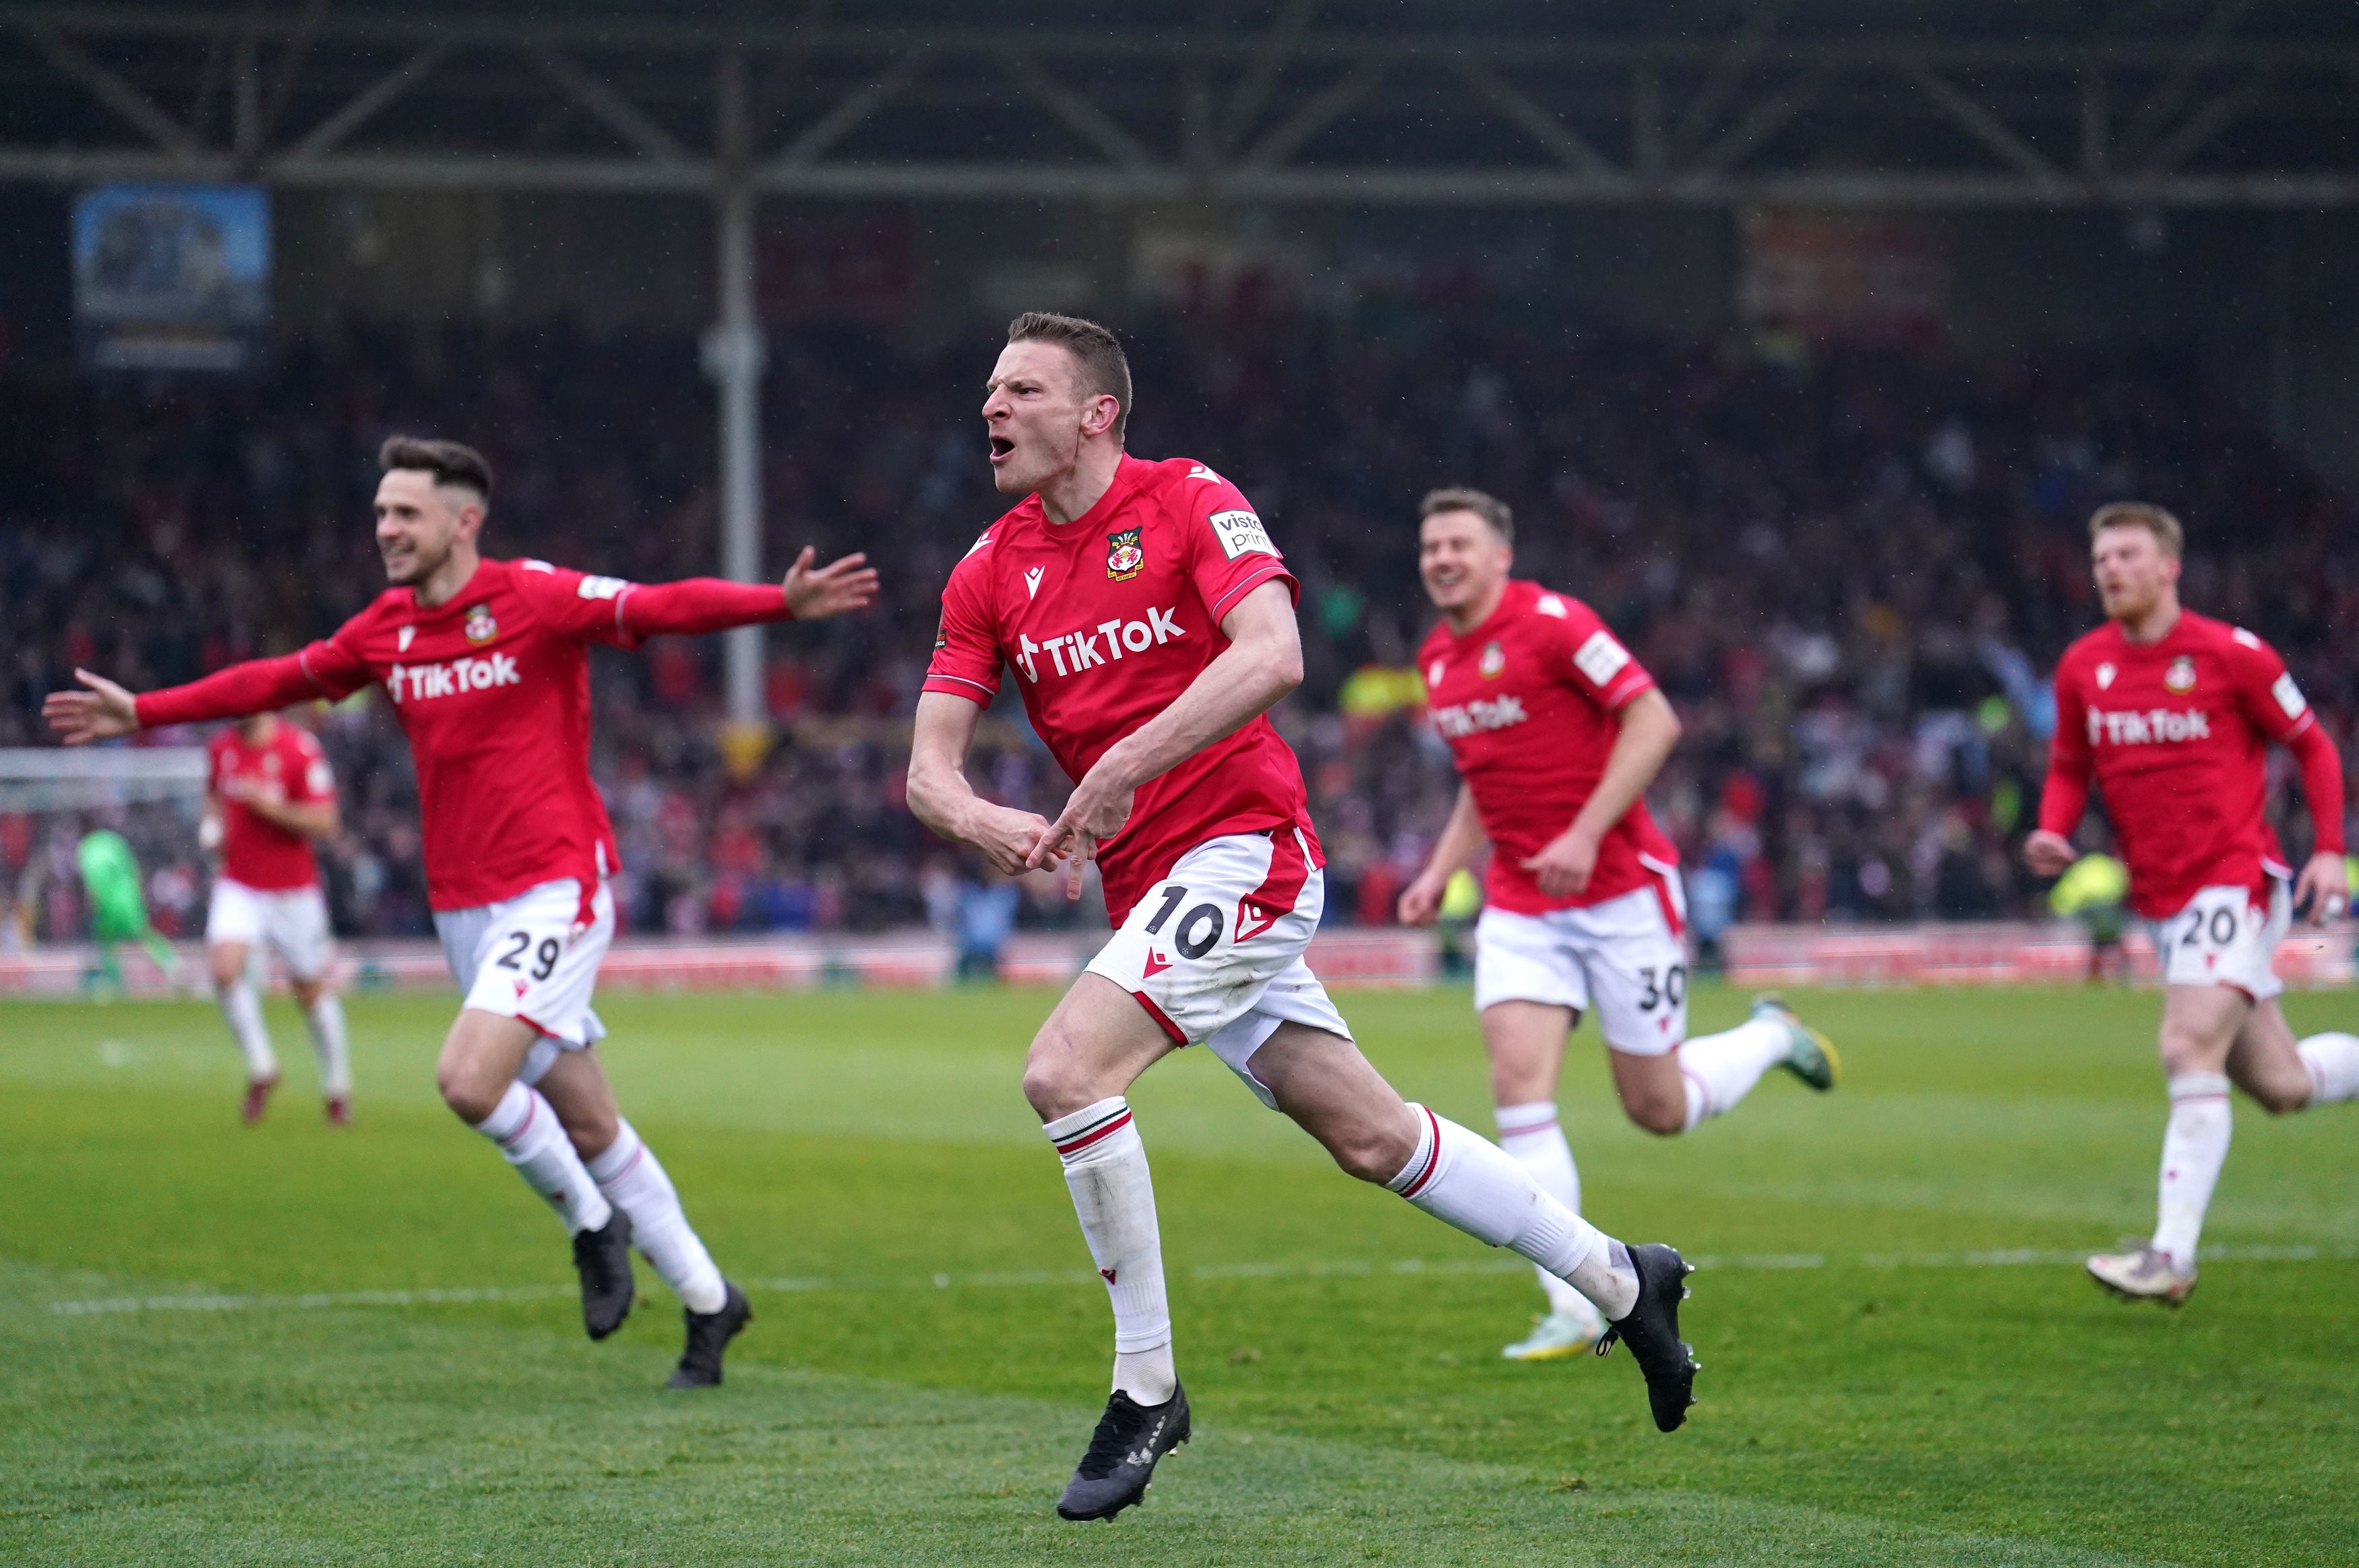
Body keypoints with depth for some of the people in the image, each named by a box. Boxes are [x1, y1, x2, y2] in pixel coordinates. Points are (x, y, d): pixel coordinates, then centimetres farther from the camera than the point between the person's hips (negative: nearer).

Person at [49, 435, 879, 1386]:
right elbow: (280, 682, 22)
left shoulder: (537, 599, -10)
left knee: (468, 1079, -22)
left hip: (555, 889, -6)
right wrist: (143, 712, 27)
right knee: (588, 1127, 9)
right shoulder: (385, 631, 8)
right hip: (462, 907, 6)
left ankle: (591, 1223, 3)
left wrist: (782, 603, -37)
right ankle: (707, 1300, 21)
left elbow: (665, 608, -21)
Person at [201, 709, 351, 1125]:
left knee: (311, 990, 8)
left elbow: (324, 822, -15)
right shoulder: (221, 748, 3)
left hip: (293, 892, -3)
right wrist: (212, 823, 4)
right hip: (239, 886, 3)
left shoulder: (301, 750, -13)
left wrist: (267, 805, -22)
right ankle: (260, 1067, -3)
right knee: (225, 967, -21)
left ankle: (337, 1086, 27)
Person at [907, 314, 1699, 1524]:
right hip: (1148, 886, 7)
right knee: (1367, 1134, 12)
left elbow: (1272, 655, -24)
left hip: (1241, 848, -7)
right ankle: (1618, 1280, 28)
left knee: (1065, 1069, -23)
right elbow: (929, 764, 3)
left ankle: (1146, 1390, -12)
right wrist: (985, 821, -20)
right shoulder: (991, 571, 8)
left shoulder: (1189, 502, -8)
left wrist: (1125, 765, -29)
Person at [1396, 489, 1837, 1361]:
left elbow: (1653, 719, -18)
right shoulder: (1438, 661, 9)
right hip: (1520, 909, 6)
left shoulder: (1551, 624, -14)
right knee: (1519, 1085, -15)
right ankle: (1573, 1311, -13)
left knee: (1659, 1109, 2)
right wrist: (1440, 872, 10)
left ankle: (1770, 1037, 36)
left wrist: (1586, 834, -24)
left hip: (1620, 891, -6)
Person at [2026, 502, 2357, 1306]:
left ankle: (2171, 1256, -22)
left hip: (2234, 880, -6)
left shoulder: (2231, 656, -8)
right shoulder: (2082, 668, 6)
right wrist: (2053, 833, -3)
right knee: (2280, 1085, 8)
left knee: (2190, 1052, -21)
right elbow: (2070, 769, 17)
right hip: (2161, 900, 6)